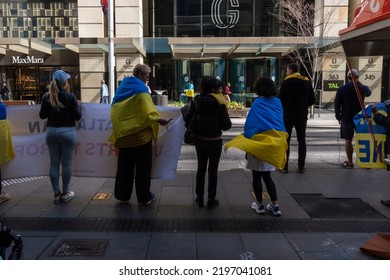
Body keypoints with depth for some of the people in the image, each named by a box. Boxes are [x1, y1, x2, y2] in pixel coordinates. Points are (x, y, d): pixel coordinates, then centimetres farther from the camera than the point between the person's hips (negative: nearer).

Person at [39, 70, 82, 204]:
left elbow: (42, 115, 7)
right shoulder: (70, 96, -10)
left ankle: (56, 194, 15)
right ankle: (65, 193, 13)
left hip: (51, 132, 3)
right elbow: (77, 116, -7)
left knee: (54, 163, 9)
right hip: (67, 132, -3)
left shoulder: (46, 97, 0)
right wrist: (77, 105, 10)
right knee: (66, 163, 5)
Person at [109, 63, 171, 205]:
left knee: (124, 166, 13)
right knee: (143, 167, 4)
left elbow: (114, 111, 14)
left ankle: (122, 195, 20)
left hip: (123, 135, 6)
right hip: (141, 135, -6)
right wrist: (160, 120, -9)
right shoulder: (141, 89, -11)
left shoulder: (122, 88, 10)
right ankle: (144, 197, 11)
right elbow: (147, 113, -21)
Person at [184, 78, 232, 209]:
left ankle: (199, 198, 24)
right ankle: (211, 200, 17)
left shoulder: (196, 102, -8)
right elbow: (226, 125, -15)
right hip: (215, 141, -3)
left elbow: (186, 119, -7)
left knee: (201, 168, 17)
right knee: (213, 170, 9)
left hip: (200, 140, 3)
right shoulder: (219, 103, -15)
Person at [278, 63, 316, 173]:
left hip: (288, 115, -3)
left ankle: (284, 166, 3)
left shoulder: (286, 82, -7)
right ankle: (301, 166, 8)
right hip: (302, 115, 3)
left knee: (286, 140, 4)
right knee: (301, 140, 9)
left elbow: (280, 99, -10)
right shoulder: (307, 82, 5)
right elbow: (312, 100, 6)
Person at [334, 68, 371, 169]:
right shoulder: (363, 88, 0)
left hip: (347, 118, -2)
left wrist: (338, 116, 4)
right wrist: (360, 84, 16)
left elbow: (337, 104, -7)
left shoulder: (342, 89, -8)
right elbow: (368, 93, 24)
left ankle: (349, 162, 6)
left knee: (348, 140, 4)